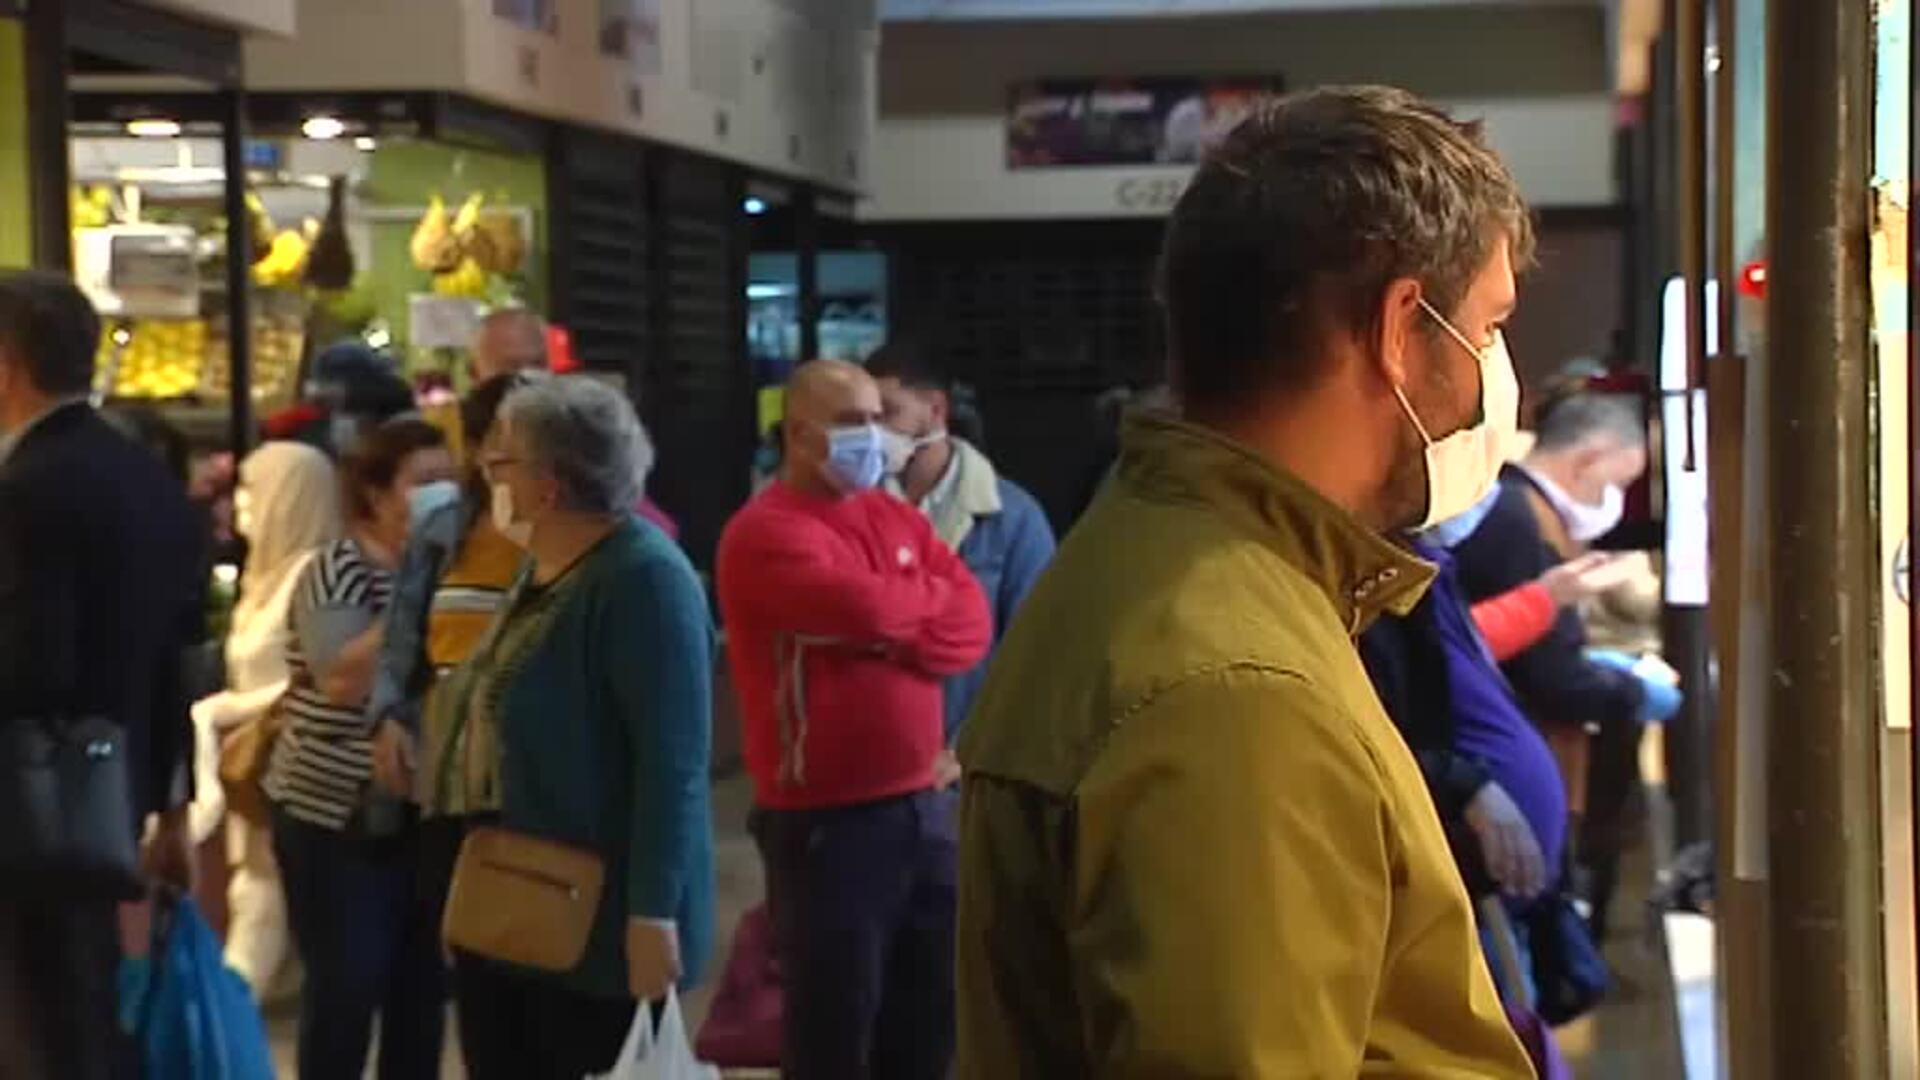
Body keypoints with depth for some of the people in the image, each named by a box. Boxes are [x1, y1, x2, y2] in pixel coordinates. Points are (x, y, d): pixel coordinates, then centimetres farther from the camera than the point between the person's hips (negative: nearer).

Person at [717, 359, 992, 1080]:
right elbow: (868, 607, -24)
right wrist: (929, 597, -2)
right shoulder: (767, 532, -10)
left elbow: (973, 624, 4)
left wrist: (892, 633, -14)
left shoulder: (898, 518, 14)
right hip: (825, 822, -7)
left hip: (923, 807, 7)